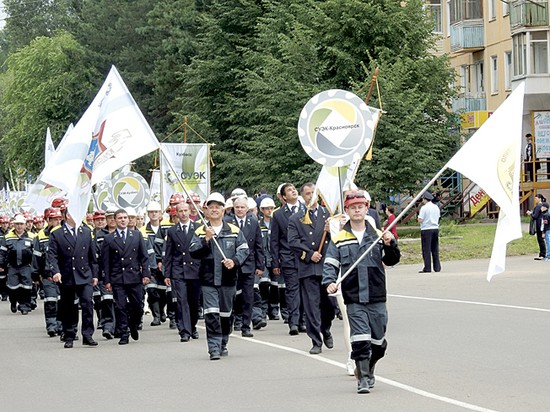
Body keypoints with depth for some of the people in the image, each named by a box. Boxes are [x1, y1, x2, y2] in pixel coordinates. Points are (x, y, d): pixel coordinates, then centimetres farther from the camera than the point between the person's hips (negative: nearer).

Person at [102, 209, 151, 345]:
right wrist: (107, 280, -3)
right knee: (120, 307, -5)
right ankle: (123, 334, 1)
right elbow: (105, 261, 3)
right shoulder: (109, 239, 4)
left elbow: (144, 256, 9)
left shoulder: (137, 235, 10)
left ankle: (133, 326, 29)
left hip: (135, 277, 2)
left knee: (138, 306, 3)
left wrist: (146, 274, 0)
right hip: (117, 279, -2)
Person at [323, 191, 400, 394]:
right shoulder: (339, 239, 4)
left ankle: (368, 369, 32)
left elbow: (391, 261, 7)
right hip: (354, 299, -2)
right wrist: (329, 282, -16)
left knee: (378, 342, 8)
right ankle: (363, 379, -3)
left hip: (377, 298, 2)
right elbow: (330, 264, 2)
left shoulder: (377, 235, 8)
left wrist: (390, 244, -12)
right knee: (360, 340, -12)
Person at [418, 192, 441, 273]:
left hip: (426, 229, -6)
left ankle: (427, 268, -5)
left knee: (426, 249, -3)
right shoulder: (436, 207, 10)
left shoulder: (424, 208, -10)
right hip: (435, 229, 6)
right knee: (435, 249, 12)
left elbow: (420, 220, -13)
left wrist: (419, 218, 7)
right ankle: (437, 267, 12)